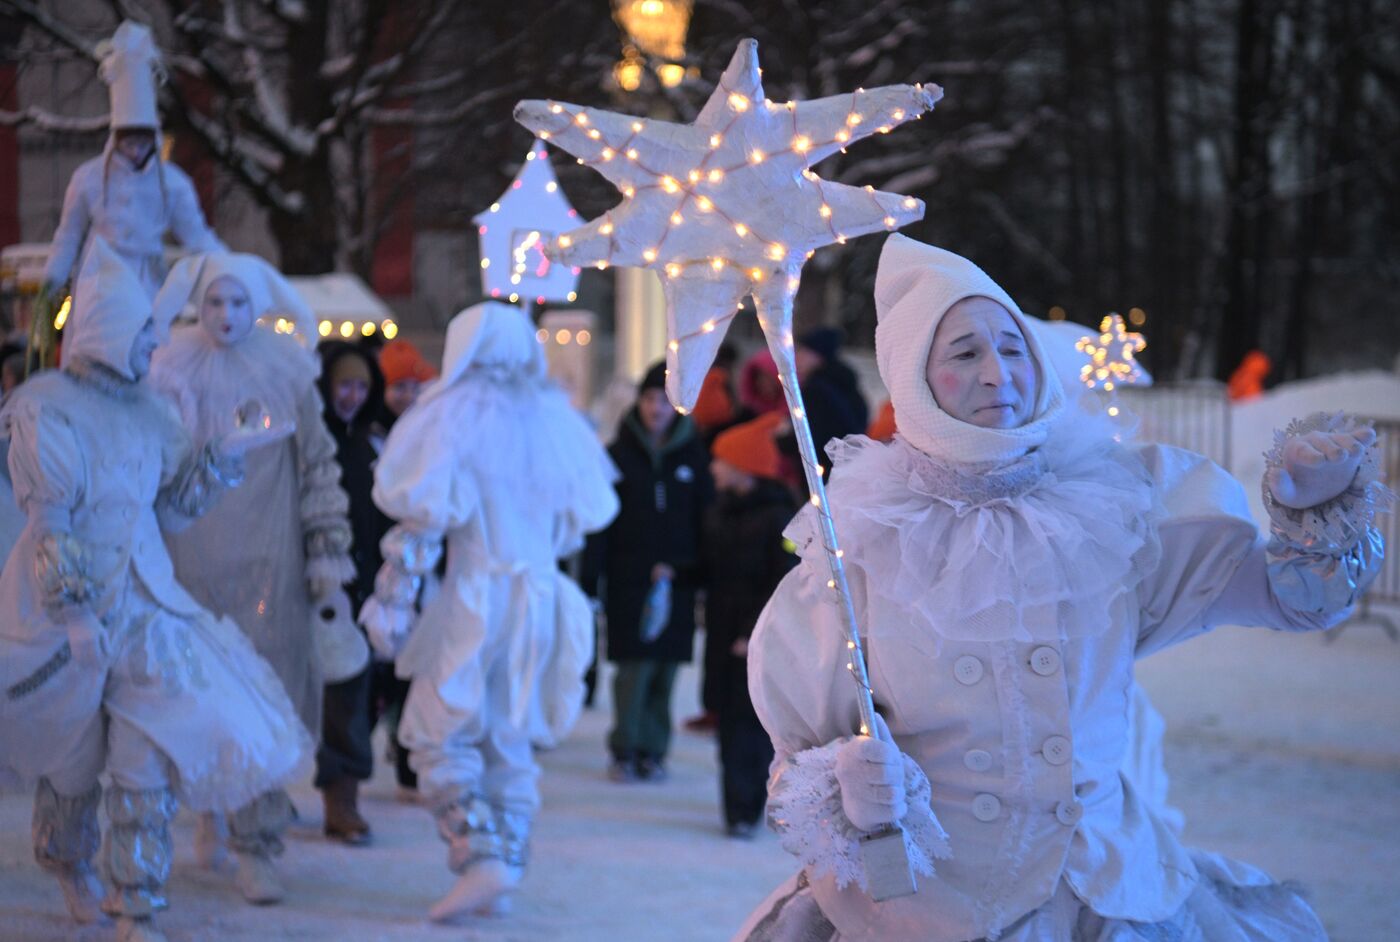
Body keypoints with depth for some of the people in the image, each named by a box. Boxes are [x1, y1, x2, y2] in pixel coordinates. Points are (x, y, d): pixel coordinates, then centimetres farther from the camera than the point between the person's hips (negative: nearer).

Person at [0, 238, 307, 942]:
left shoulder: (146, 413, 12)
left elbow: (173, 506, 17)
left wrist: (222, 457, 6)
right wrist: (73, 609, -19)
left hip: (143, 605, 5)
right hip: (63, 607, -5)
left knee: (148, 762, -5)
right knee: (72, 757, 10)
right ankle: (67, 863, 37)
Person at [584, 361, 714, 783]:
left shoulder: (693, 457, 7)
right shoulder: (619, 454, 4)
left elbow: (706, 520, 7)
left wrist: (679, 566, -5)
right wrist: (590, 580, -5)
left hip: (676, 584, 2)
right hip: (628, 583, -1)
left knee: (666, 669, 3)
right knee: (634, 668, -7)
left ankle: (653, 752, 11)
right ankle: (626, 752, 2)